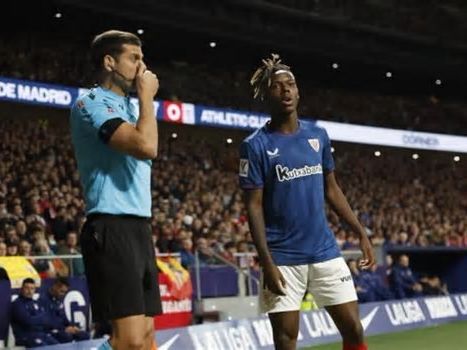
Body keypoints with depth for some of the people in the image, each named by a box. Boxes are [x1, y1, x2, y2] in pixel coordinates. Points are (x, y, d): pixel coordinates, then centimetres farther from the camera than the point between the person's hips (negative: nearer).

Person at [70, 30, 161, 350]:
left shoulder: (127, 107, 20)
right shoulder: (93, 103, -9)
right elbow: (146, 146, -23)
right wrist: (147, 96, -10)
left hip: (138, 227, 10)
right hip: (113, 229, -9)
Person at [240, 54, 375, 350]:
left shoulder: (318, 135, 7)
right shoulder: (256, 146, -7)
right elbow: (254, 206, -9)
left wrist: (361, 233, 8)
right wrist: (267, 263, -16)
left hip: (326, 251, 4)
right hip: (283, 257, -4)